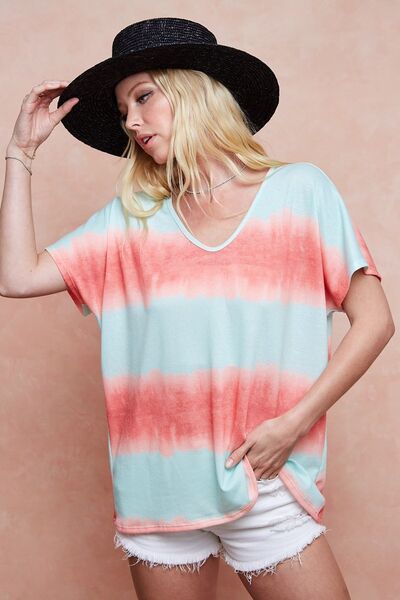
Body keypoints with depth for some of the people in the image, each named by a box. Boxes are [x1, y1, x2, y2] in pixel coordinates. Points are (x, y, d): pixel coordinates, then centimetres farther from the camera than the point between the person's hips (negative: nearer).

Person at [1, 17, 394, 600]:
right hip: (156, 486, 2)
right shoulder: (130, 217, 8)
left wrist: (294, 422, -11)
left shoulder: (300, 191, 1)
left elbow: (374, 321, -1)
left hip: (265, 485, -2)